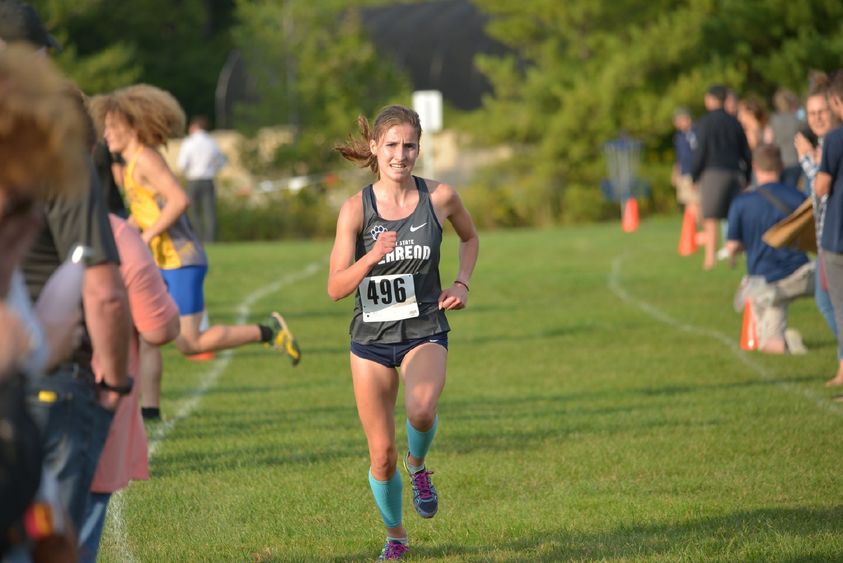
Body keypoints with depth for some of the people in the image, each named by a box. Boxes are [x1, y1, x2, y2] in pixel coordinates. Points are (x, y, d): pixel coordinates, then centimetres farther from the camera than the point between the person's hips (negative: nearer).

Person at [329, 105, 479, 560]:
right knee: (382, 455, 4)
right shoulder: (356, 208, -9)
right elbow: (335, 288, -12)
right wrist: (373, 256, -28)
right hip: (371, 339, 0)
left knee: (421, 410, -33)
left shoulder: (440, 197, -5)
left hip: (424, 334, 0)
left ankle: (418, 465, 1)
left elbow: (469, 237, 18)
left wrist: (462, 283, 2)